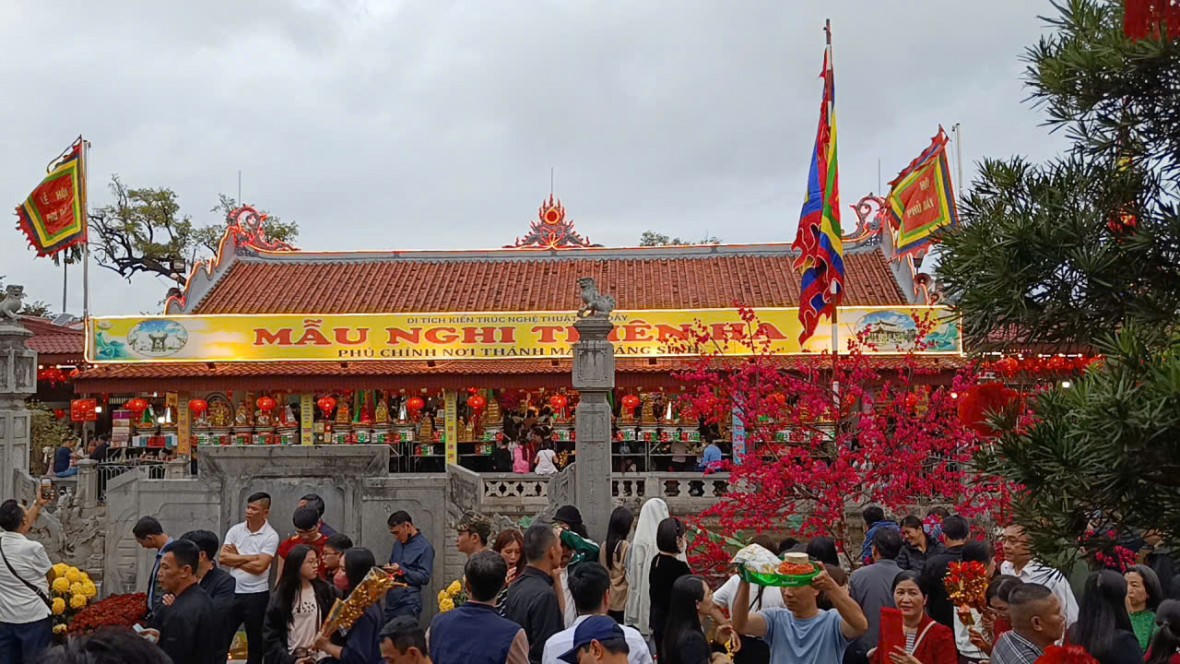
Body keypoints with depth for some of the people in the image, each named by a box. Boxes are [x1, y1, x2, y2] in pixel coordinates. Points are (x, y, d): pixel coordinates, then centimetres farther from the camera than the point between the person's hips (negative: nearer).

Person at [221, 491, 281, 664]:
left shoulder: (271, 536, -8)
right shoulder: (235, 530, 4)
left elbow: (259, 566, -17)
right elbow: (223, 557, -7)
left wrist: (234, 559, -7)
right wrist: (250, 557, -12)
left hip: (256, 595, -3)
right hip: (232, 592, 3)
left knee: (255, 642, 9)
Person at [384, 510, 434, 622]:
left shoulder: (424, 547, -9)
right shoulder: (398, 543, 15)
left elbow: (424, 578, -12)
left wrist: (401, 570, -18)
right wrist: (387, 569, 2)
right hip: (391, 602, 7)